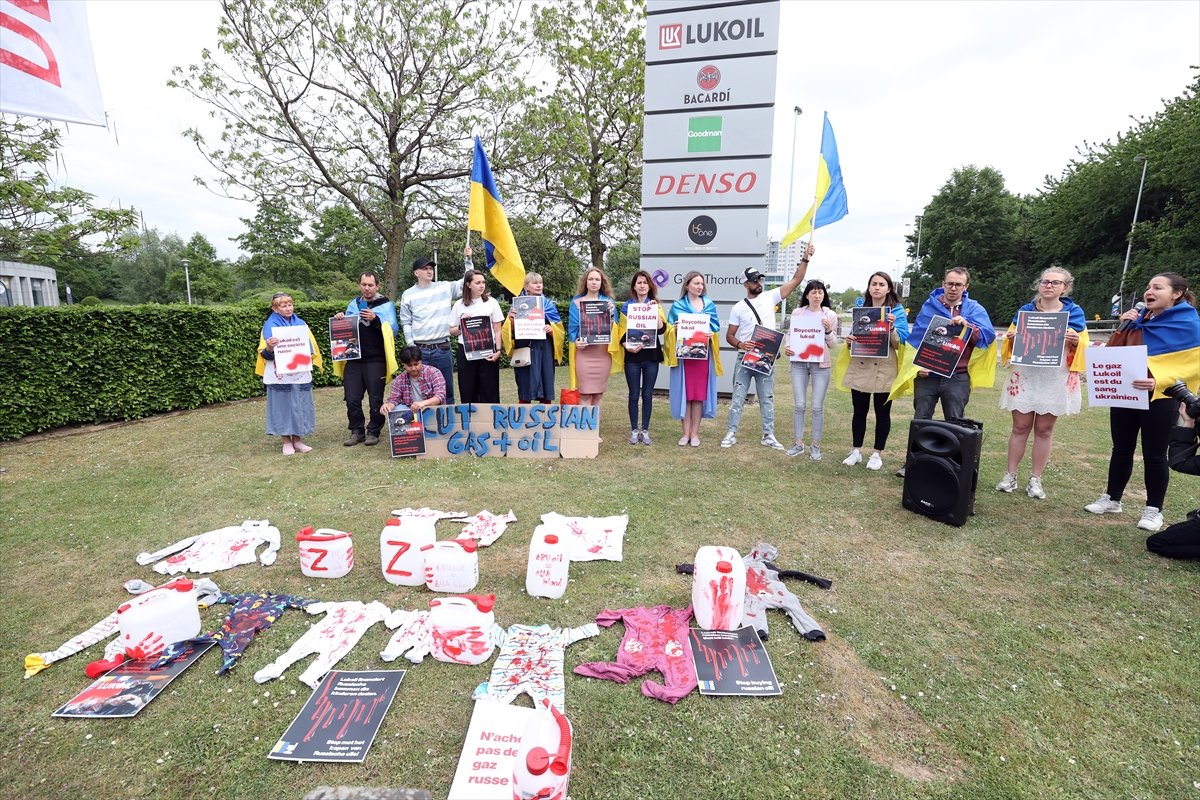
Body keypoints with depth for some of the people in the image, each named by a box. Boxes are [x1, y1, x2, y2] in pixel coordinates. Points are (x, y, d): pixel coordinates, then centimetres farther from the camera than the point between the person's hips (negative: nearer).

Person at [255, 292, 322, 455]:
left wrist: (306, 358, -8)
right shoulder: (270, 325, -2)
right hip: (280, 375, -4)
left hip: (300, 373, 4)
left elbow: (310, 346, 13)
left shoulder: (300, 323, 11)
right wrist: (269, 347, -27)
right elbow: (266, 354, -5)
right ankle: (286, 442, 11)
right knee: (283, 406, 1)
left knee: (299, 406, 7)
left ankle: (297, 440, 18)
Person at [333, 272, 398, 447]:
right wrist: (340, 320, 1)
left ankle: (373, 432, 14)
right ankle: (357, 431, 17)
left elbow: (393, 329, -9)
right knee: (352, 399, 3)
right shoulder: (353, 304, 16)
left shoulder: (386, 305, 2)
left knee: (375, 399, 0)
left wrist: (375, 319, -23)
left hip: (376, 360, -4)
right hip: (353, 360, 4)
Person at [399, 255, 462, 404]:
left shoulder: (445, 287, 6)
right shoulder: (408, 295, 4)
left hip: (443, 349, 1)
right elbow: (406, 324, 5)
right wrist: (412, 347, -4)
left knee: (447, 391, 8)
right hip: (419, 350, -1)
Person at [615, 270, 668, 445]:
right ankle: (634, 430, 15)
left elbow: (662, 329, -8)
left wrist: (655, 311, -17)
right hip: (632, 355, -1)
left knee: (647, 395, 6)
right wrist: (626, 346, -14)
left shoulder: (656, 305, 6)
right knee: (634, 395, 4)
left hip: (651, 355, 1)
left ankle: (645, 430, 16)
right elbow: (621, 331, 2)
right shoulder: (627, 306, 5)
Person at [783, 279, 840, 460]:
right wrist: (786, 347, -9)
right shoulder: (797, 313, 5)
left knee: (817, 406, 1)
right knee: (799, 405, 3)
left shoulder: (830, 315, 3)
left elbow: (833, 344, 4)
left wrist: (828, 331, -14)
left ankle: (815, 446, 12)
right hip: (799, 362, 1)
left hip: (820, 364, -1)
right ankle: (798, 443, 15)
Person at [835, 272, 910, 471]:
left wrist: (892, 327, -24)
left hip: (884, 369, -3)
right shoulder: (861, 307, 9)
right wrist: (849, 339, -7)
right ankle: (856, 451, 19)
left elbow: (900, 343, -6)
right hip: (859, 367, 3)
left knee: (882, 413, 6)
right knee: (859, 411, 9)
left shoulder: (897, 311, -2)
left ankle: (877, 454, 17)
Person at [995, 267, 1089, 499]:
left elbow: (1082, 347, 5)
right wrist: (1011, 338, -11)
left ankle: (1035, 479, 13)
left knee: (1044, 429, 5)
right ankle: (1010, 475, 10)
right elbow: (1010, 344, 12)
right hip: (1025, 377, 0)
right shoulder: (1024, 310, 7)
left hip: (1056, 380, 0)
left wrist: (1076, 341, -17)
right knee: (1020, 426, 2)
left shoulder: (1075, 313, 5)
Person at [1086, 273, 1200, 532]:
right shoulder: (1139, 320, 9)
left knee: (1154, 454, 3)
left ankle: (1153, 509, 16)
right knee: (1121, 449, 12)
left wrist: (1158, 381, -28)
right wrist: (1124, 327, -3)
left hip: (1159, 397, -5)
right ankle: (1112, 499, 23)